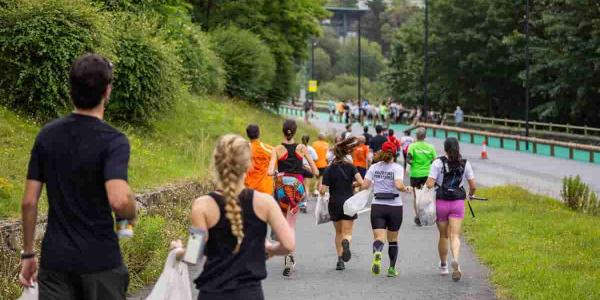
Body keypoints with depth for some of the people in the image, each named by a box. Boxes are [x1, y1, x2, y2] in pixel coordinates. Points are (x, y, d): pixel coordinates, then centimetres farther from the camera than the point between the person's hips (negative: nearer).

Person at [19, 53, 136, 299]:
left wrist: (28, 253, 12)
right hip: (100, 261, -3)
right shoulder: (113, 141, -13)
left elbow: (29, 202, 2)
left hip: (55, 259, 3)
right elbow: (119, 201, -28)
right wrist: (132, 213, -5)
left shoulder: (47, 135, 1)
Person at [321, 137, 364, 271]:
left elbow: (323, 190, -10)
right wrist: (352, 184, 5)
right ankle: (346, 242, -37)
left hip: (334, 204, 1)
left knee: (338, 232, 19)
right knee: (347, 233, -1)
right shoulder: (350, 167, -3)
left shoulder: (329, 170, -3)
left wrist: (321, 190, 13)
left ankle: (340, 260, 14)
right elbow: (361, 182, -15)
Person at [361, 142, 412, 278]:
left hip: (377, 206, 1)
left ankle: (377, 253, -40)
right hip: (395, 207, -1)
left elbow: (364, 185, -3)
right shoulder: (397, 168, -6)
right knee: (393, 240, 16)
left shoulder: (374, 167, 2)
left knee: (379, 238, -7)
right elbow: (398, 185, -21)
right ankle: (392, 268, 20)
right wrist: (406, 189, 0)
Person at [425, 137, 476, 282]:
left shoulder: (438, 163, -8)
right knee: (455, 235, -2)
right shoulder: (465, 164, 0)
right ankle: (456, 260, -29)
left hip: (441, 202, -1)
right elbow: (473, 186, 2)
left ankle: (443, 265, 30)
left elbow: (429, 184, -13)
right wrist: (471, 194, 23)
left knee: (443, 235, 15)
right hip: (458, 202, 1)